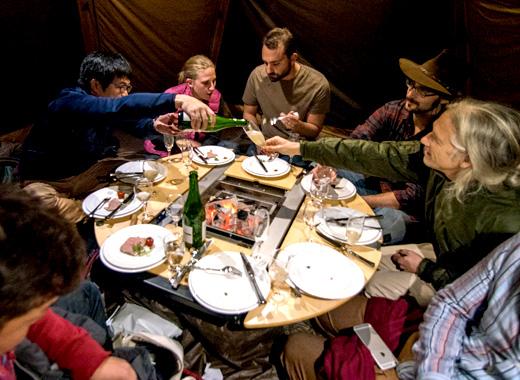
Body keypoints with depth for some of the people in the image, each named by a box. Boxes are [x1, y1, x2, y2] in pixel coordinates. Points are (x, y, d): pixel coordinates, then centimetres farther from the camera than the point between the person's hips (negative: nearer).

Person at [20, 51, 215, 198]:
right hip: (48, 183, -7)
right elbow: (121, 107, -46)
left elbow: (132, 121, 7)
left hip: (84, 171, 8)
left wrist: (154, 126, -20)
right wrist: (179, 100, -57)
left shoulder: (107, 105, -4)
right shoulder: (71, 103, -30)